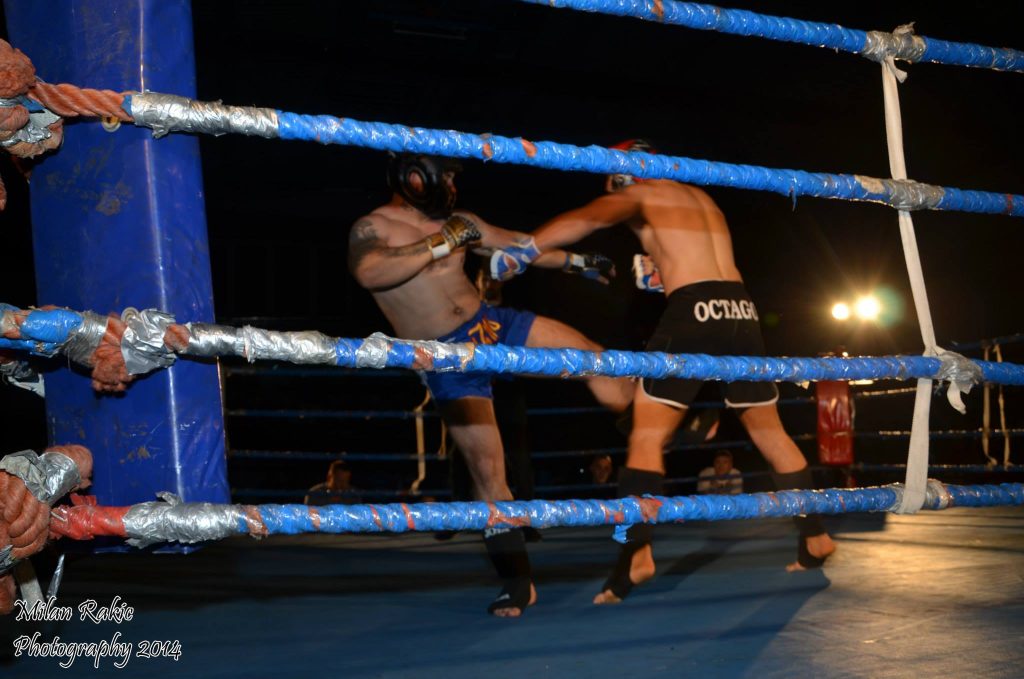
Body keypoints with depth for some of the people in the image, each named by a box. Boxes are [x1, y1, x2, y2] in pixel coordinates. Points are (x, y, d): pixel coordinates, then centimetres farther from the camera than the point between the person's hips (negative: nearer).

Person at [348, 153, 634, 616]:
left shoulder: (457, 222, 10)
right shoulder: (372, 228, -7)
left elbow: (520, 244, 18)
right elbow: (369, 273, -29)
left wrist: (577, 262, 14)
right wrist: (440, 244, -25)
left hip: (494, 324, 5)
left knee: (593, 359, -5)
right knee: (486, 468, -7)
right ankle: (517, 581, 4)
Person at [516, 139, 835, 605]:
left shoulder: (637, 195, 7)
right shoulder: (700, 197, 27)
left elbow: (584, 219, -11)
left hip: (694, 312, -7)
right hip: (740, 310, 7)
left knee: (647, 434, -5)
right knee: (770, 431, 18)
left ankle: (636, 553, -17)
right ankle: (815, 536, 22)